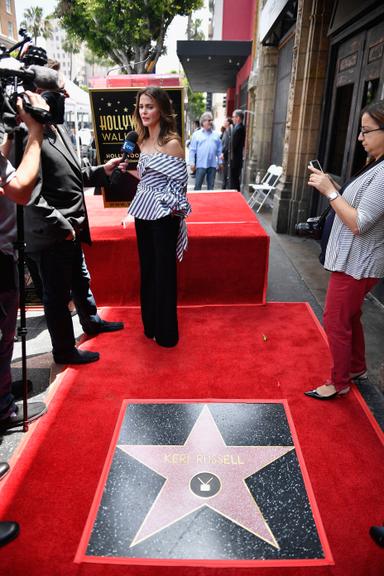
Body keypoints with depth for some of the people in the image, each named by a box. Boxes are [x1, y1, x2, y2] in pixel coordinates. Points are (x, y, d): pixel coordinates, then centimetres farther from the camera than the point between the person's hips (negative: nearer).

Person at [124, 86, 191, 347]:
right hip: (143, 213, 8)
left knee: (164, 272, 3)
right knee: (147, 269, 15)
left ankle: (166, 333, 19)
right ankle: (150, 324, 33)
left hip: (163, 216, -7)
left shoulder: (172, 143, -13)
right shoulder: (143, 142, 10)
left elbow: (179, 183, -14)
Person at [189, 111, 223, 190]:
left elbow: (219, 150, 14)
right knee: (198, 185, -2)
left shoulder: (216, 135, 13)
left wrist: (220, 162, 10)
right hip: (201, 164, -3)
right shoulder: (196, 134, 4)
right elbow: (192, 150, 0)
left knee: (211, 185, 9)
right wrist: (192, 163, -6)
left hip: (213, 164, 3)